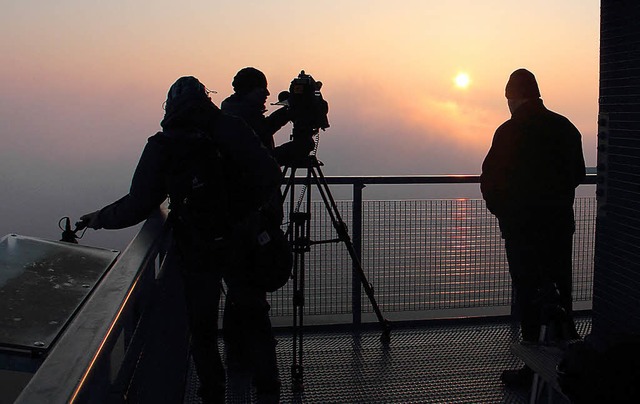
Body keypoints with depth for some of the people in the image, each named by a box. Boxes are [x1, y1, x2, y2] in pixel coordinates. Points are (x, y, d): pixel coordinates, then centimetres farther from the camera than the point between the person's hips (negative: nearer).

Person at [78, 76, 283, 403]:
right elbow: (269, 175, -8)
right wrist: (247, 209, 7)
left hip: (197, 254, -2)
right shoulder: (229, 130, -4)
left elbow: (138, 205, -8)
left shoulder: (161, 147, -8)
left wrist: (100, 218, 8)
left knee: (203, 331, 12)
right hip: (243, 244, 2)